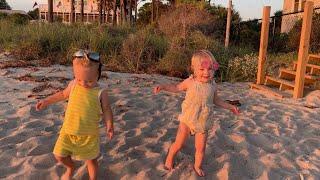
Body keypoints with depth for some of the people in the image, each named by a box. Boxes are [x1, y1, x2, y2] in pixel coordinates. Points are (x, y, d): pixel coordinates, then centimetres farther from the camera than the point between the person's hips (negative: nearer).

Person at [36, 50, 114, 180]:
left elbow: (106, 110, -6)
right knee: (59, 155, 11)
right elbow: (63, 94, 17)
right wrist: (46, 101, 18)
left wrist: (109, 126, -18)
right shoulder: (73, 84, -2)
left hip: (89, 134, -3)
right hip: (68, 130, 4)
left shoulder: (101, 92, -13)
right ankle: (70, 168, 44)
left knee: (91, 159, 12)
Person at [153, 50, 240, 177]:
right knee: (178, 144, 6)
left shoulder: (213, 86, -6)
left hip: (202, 123, 2)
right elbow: (176, 87, 4)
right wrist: (162, 86, -9)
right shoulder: (190, 82, -13)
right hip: (187, 120, -2)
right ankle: (169, 159, 36)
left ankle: (197, 166, 38)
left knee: (201, 148, 12)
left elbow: (216, 100, 12)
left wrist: (230, 107, 11)